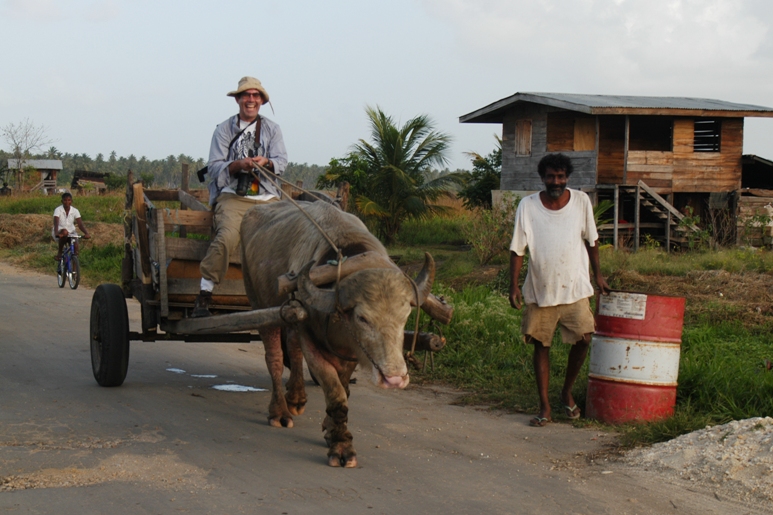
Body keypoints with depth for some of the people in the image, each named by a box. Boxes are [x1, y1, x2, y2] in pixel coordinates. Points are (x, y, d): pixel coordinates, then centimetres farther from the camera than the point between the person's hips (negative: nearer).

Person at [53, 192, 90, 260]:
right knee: (64, 232, -38)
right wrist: (56, 233, -48)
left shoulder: (75, 211, -6)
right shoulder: (58, 210, -14)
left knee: (75, 246, -23)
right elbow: (56, 223, -28)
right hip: (60, 232, -3)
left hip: (71, 232, 3)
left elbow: (80, 224, -15)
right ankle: (59, 253, -21)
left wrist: (86, 233, -33)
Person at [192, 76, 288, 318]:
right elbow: (214, 167, 4)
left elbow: (282, 162, 6)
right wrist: (238, 164, -15)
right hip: (232, 196, -2)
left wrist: (266, 162, -17)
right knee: (227, 236, -31)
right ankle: (203, 297, -27)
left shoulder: (272, 129, 18)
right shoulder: (224, 129, 13)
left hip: (268, 198, 2)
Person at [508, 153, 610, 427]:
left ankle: (567, 392, 19)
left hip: (575, 288, 1)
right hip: (539, 290, 0)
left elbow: (591, 240, 12)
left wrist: (598, 275, 13)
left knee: (582, 339, -7)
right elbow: (517, 249, -1)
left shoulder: (581, 201, 1)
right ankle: (544, 407, 12)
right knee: (541, 345, 4)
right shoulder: (527, 206, -4)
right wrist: (514, 286, -6)